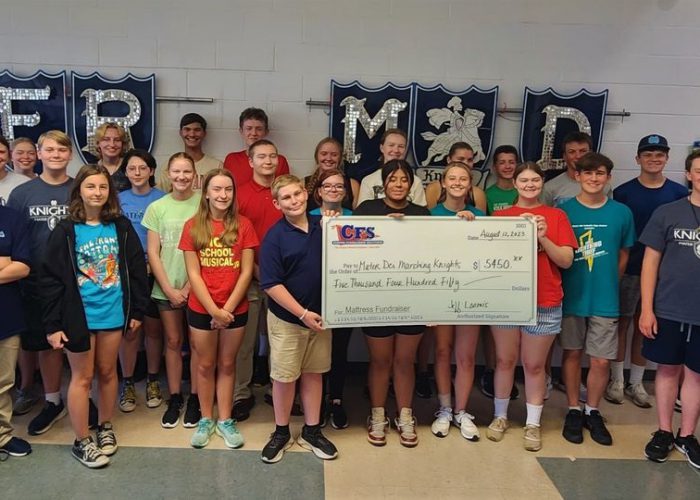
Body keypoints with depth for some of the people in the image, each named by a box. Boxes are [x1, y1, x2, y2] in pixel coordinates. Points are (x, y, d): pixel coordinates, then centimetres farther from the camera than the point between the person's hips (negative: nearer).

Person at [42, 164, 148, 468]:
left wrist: (137, 310, 4)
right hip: (79, 316, -3)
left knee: (108, 372, 16)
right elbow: (51, 280, -7)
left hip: (113, 313, 3)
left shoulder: (121, 227, 1)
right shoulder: (65, 232, -7)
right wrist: (52, 324, -10)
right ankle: (81, 441, 21)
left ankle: (106, 427, 34)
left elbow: (136, 269, 5)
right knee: (82, 377, 7)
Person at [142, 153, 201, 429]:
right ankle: (174, 399, 23)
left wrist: (189, 286, -9)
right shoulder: (157, 207, 2)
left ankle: (194, 399, 19)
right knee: (173, 342, 10)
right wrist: (169, 289, -5)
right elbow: (152, 253, 2)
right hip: (166, 288, 2)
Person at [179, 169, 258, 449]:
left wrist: (228, 308, -11)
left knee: (227, 364, 12)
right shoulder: (193, 226, -3)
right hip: (201, 309, 0)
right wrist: (214, 310, -12)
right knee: (205, 365, 12)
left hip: (235, 308, 0)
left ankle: (225, 420, 24)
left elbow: (246, 272, -5)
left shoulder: (243, 225, -3)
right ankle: (206, 420, 27)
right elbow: (193, 274, -6)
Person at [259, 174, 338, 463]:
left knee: (314, 373, 14)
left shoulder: (323, 225, 0)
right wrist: (303, 314, -17)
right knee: (284, 376, 8)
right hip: (287, 319, -3)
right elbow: (271, 284, -14)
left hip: (319, 315, 4)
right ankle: (281, 433, 27)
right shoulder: (275, 236, -11)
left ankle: (311, 431, 29)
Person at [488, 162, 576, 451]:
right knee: (505, 361, 11)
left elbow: (566, 260, 0)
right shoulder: (501, 216, 5)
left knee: (534, 365, 7)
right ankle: (500, 416, 27)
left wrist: (542, 238, -15)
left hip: (544, 304, 0)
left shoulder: (557, 216, 4)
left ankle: (533, 424, 21)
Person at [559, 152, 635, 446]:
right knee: (572, 354, 12)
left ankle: (592, 412, 27)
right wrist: (564, 286, -5)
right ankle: (573, 411, 28)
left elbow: (623, 255, 9)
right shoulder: (563, 210, -4)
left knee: (601, 361, 5)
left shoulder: (621, 213, -1)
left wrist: (607, 285, 7)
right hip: (571, 296, 0)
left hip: (605, 299, 1)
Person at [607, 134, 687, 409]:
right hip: (628, 270, -2)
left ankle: (636, 383, 23)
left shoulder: (679, 194, 3)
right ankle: (617, 381, 19)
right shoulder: (623, 192, -2)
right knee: (622, 324, 6)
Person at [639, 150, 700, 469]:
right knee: (668, 369, 10)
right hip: (668, 310, -1)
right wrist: (647, 309, -5)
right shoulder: (668, 213, -1)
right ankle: (664, 432, 25)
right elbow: (651, 261, 0)